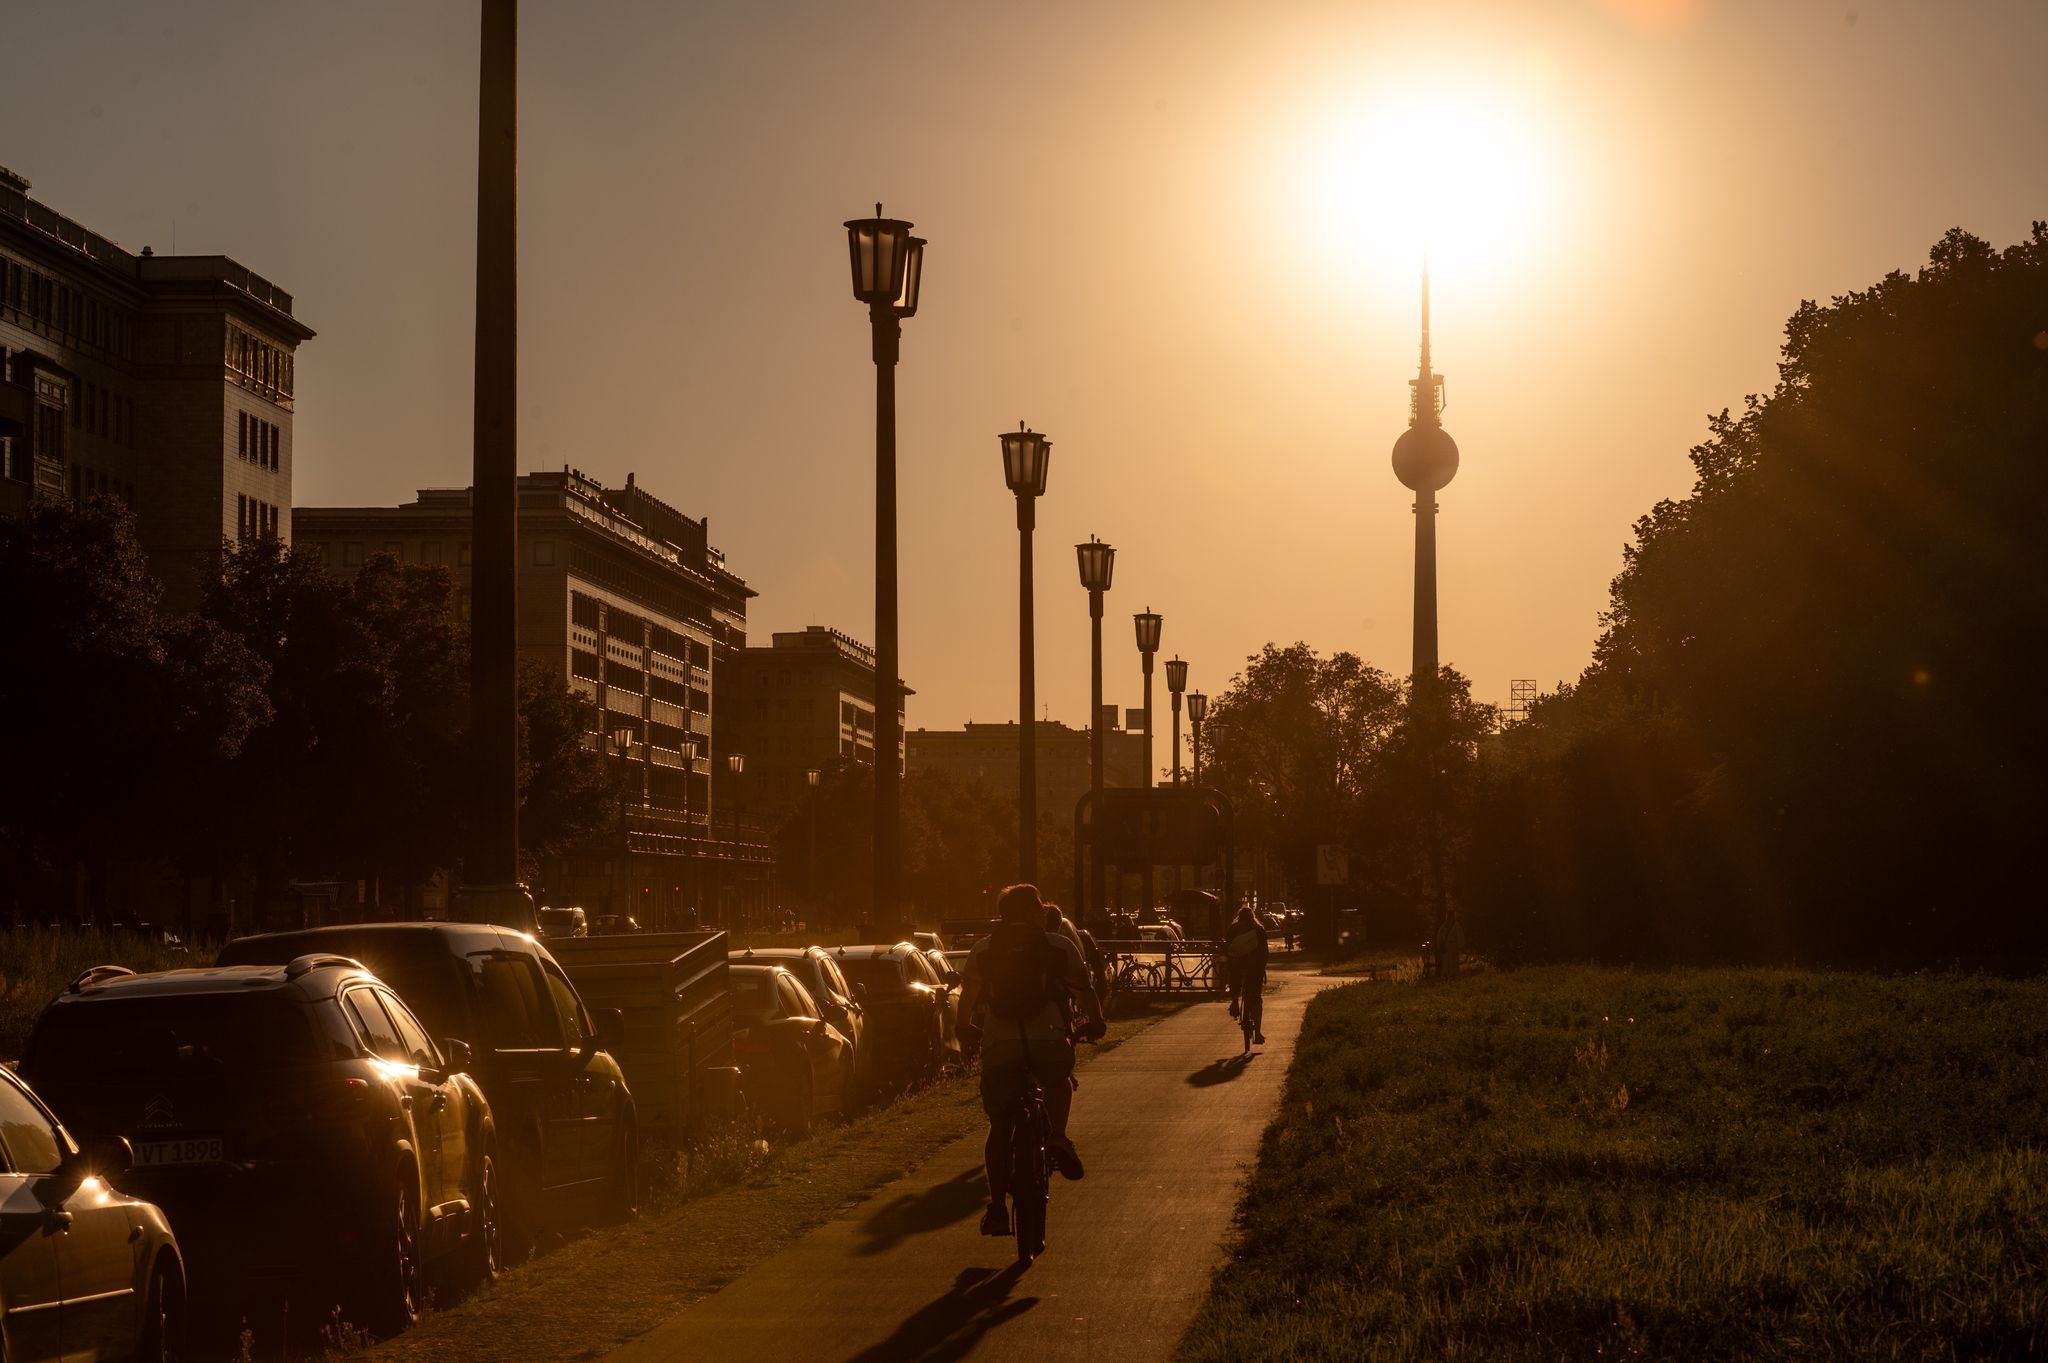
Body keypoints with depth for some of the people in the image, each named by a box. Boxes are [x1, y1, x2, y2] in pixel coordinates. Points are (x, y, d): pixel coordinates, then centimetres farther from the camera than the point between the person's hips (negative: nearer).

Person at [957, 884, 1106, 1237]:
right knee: (1059, 1083, 31)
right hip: (1049, 1041, -1)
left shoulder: (983, 949, 13)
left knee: (999, 1128, 9)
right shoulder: (1059, 946, 7)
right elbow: (1084, 992, 8)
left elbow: (967, 998, 18)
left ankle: (997, 1207, 3)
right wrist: (1095, 1024, 24)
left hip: (998, 1044, 1)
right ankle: (1056, 1135, 2)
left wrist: (964, 1028, 36)